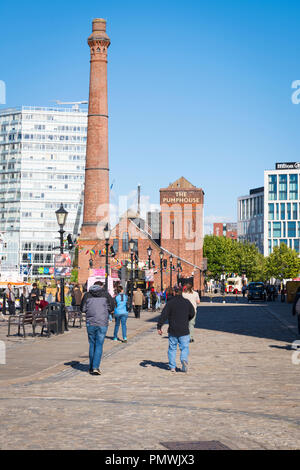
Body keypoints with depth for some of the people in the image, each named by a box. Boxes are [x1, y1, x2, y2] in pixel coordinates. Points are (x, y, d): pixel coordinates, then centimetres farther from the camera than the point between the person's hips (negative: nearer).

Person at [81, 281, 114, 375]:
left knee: (92, 344, 13)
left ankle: (91, 367, 17)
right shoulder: (105, 294, 1)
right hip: (102, 323, -2)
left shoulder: (87, 295, 4)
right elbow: (111, 307, -1)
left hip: (90, 323, 2)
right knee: (99, 345, 1)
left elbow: (82, 308, 3)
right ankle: (95, 367, -8)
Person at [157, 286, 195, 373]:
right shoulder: (187, 302, 1)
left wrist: (159, 327, -9)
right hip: (184, 330, 0)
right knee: (184, 347, 5)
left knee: (172, 348, 11)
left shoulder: (170, 303, -5)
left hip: (173, 330, 0)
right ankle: (184, 359, -23)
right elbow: (192, 314, 12)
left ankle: (172, 367, 11)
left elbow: (163, 315, -12)